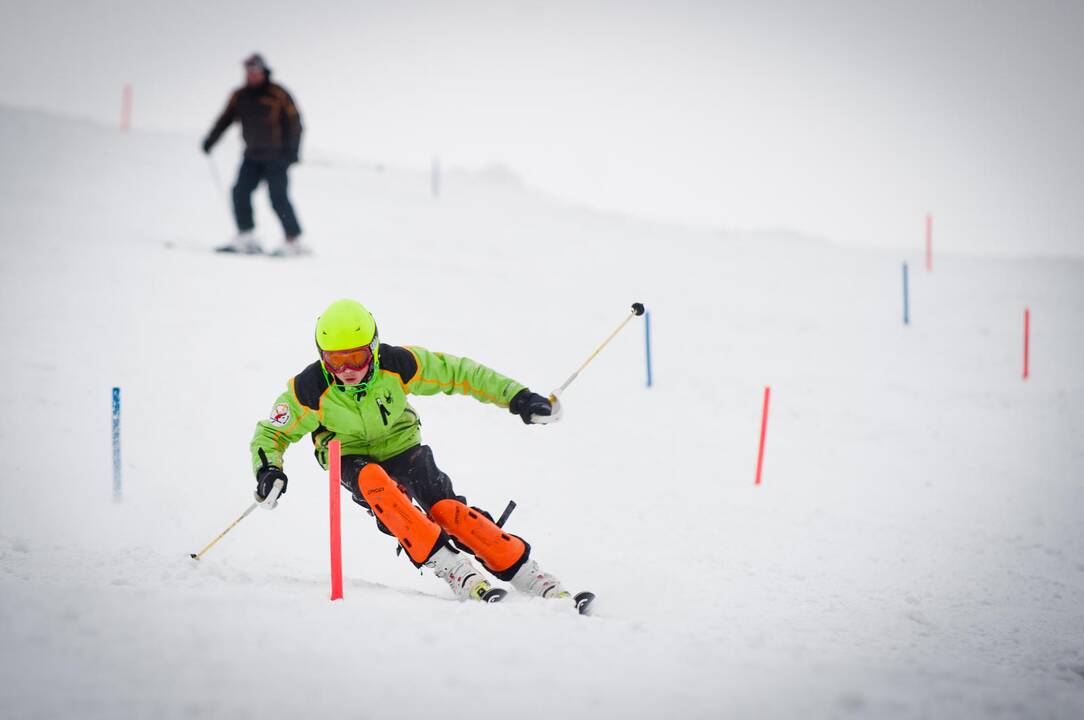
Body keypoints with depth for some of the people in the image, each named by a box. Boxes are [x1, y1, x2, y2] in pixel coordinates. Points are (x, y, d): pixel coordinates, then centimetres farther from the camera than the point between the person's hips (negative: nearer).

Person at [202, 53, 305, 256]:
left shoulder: (278, 95, -8)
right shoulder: (240, 96, 7)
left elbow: (294, 123, -8)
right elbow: (226, 118, 12)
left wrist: (291, 151, -15)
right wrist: (210, 140, -1)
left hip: (276, 158, -6)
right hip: (253, 157, 6)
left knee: (278, 198, -10)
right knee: (240, 192, -4)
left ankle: (293, 241, -3)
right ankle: (245, 238, 3)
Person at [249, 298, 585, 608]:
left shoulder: (398, 364, -21)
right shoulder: (309, 390, -21)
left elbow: (459, 373, -11)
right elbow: (271, 434, -8)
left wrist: (517, 397, -13)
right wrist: (267, 470, -28)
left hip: (402, 445, 1)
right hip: (350, 457, -1)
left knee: (445, 508, -24)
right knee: (374, 480, -37)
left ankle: (529, 576, -21)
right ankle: (452, 569, -39)